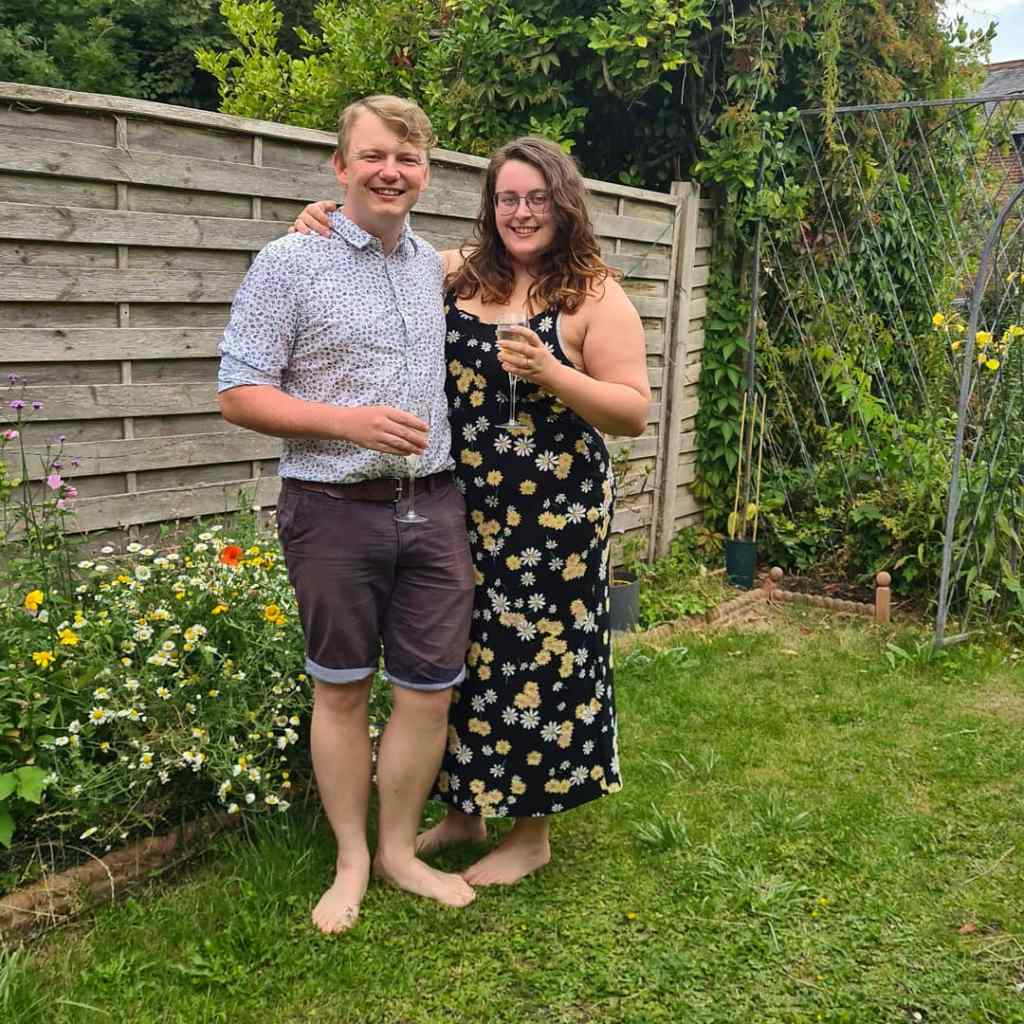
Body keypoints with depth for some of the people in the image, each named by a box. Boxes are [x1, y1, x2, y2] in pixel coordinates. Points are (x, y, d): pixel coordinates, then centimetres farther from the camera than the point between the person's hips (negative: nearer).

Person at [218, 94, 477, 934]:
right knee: (342, 690, 9)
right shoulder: (289, 264, -5)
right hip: (336, 512, -4)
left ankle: (400, 849, 28)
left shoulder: (439, 268, 11)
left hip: (433, 508, 4)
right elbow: (240, 393, -8)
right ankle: (351, 861, 27)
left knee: (431, 690, 8)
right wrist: (349, 423, -19)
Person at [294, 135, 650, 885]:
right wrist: (324, 226, 1)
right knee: (460, 654, 14)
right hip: (462, 511, 5)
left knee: (538, 660, 4)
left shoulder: (596, 296, -5)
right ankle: (464, 809, 35)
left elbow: (634, 412, -8)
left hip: (553, 518, -5)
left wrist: (551, 375, -21)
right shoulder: (458, 274, 8)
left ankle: (533, 833, 24)